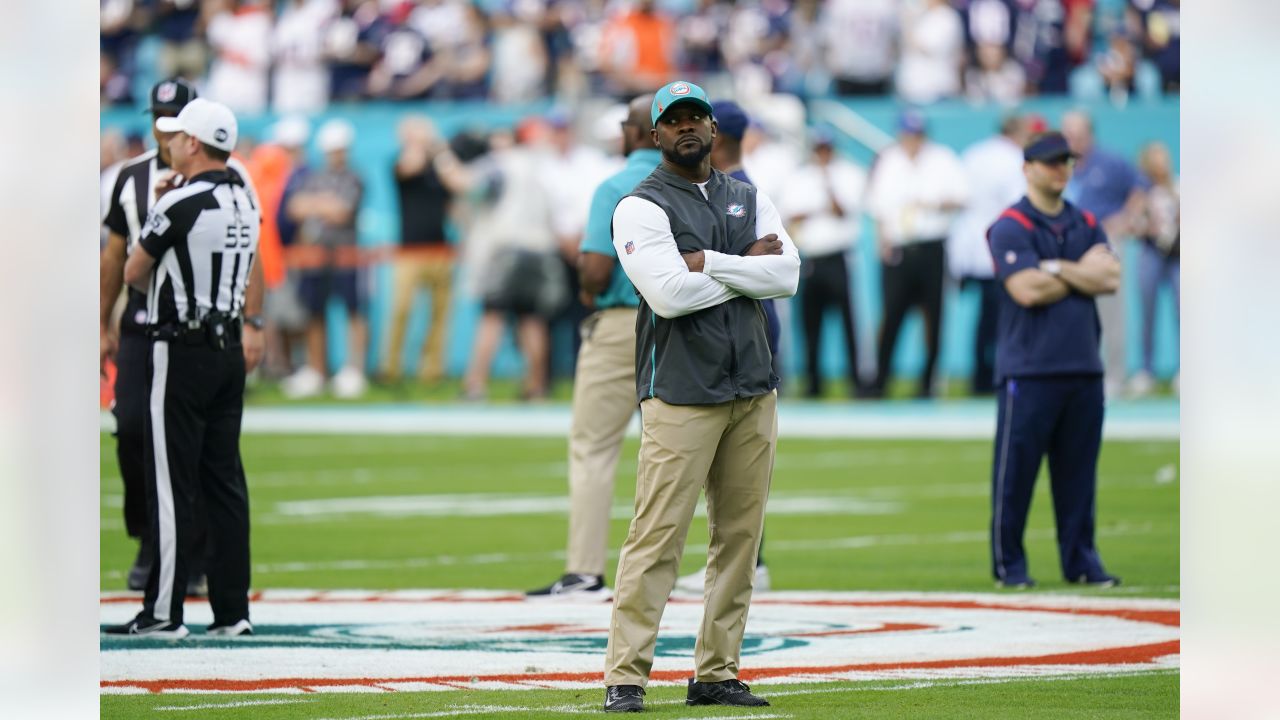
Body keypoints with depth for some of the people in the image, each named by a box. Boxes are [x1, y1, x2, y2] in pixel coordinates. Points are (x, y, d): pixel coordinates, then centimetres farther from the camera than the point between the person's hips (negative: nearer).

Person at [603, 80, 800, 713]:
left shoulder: (749, 199, 16)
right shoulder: (641, 207, -2)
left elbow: (788, 275, 0)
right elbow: (668, 293, -17)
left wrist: (708, 263, -10)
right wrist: (746, 268, -6)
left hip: (753, 393, 6)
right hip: (681, 394, -6)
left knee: (740, 536, 6)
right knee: (657, 537, -11)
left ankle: (716, 673, 11)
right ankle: (625, 677, -11)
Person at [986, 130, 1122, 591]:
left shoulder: (1086, 225, 16)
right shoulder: (1010, 228, -2)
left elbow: (1111, 279, 2)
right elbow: (1027, 290, -15)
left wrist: (1058, 270, -7)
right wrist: (1084, 274, -2)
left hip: (1084, 367, 5)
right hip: (1029, 371, -5)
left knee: (1079, 471, 7)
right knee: (1015, 470, -4)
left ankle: (1081, 561, 13)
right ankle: (1008, 564, 2)